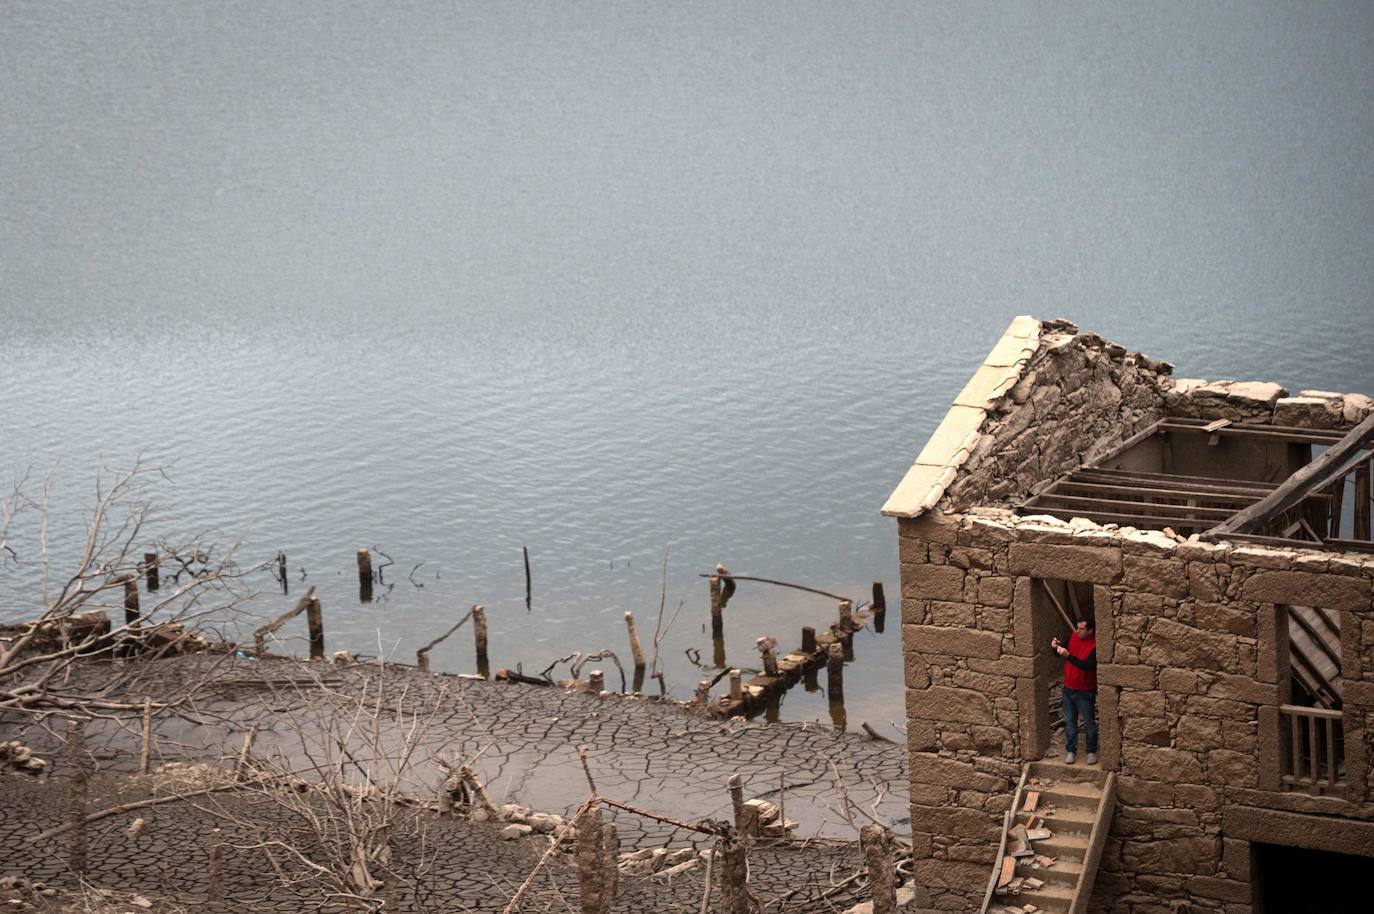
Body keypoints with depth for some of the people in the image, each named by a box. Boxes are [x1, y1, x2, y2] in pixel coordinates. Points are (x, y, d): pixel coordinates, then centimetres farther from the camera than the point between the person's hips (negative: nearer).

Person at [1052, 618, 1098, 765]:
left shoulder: (1095, 646, -22)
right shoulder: (1073, 636, -2)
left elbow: (1086, 665, -32)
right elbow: (1063, 653, 11)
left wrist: (1068, 655, -37)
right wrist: (1056, 647, -11)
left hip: (1085, 692, -6)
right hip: (1068, 688, 6)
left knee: (1089, 723, 10)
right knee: (1069, 721, 13)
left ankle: (1091, 751, 25)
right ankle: (1071, 751, 24)